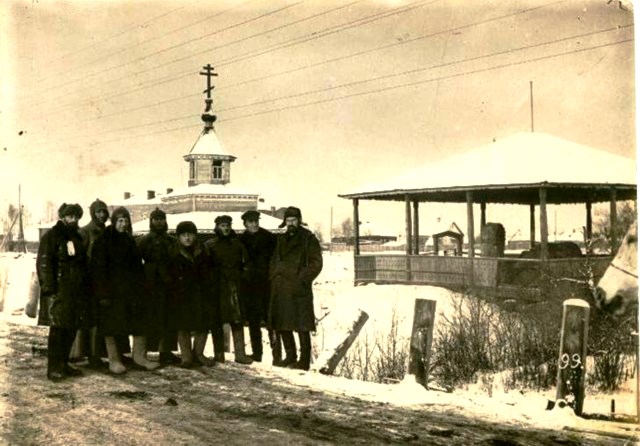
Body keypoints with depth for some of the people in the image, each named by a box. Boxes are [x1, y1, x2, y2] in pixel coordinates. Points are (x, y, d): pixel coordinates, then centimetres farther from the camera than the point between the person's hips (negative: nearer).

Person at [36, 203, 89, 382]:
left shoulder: (77, 237, 18)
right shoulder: (51, 236, -4)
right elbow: (43, 263, -11)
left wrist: (85, 285, 15)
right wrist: (48, 286, -18)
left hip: (76, 291, 7)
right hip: (59, 290, -7)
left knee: (71, 328, 8)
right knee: (58, 327, -9)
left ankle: (63, 364, 18)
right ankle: (53, 368, -5)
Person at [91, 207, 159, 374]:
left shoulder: (129, 240, 15)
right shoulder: (103, 240, -5)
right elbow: (98, 268, -11)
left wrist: (140, 288, 10)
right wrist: (103, 293, -18)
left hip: (131, 290, 6)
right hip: (112, 290, -6)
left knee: (138, 322, 5)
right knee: (111, 323, -1)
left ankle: (139, 357, 12)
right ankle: (113, 360, 7)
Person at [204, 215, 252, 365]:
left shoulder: (237, 244, 13)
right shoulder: (210, 245, 3)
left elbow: (244, 264, 16)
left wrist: (239, 278, 6)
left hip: (234, 288, 2)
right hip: (217, 288, -2)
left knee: (237, 321, -2)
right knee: (217, 322, 2)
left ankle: (240, 354, 0)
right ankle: (219, 355, 10)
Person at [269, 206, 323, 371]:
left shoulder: (308, 239, -1)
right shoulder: (281, 240, 17)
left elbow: (316, 263, -5)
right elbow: (274, 261, 24)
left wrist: (303, 280, -13)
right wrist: (274, 277, 8)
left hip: (299, 290, -6)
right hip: (280, 289, 7)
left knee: (302, 326, -6)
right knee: (282, 325, 11)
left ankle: (304, 360, -1)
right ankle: (290, 356, 24)